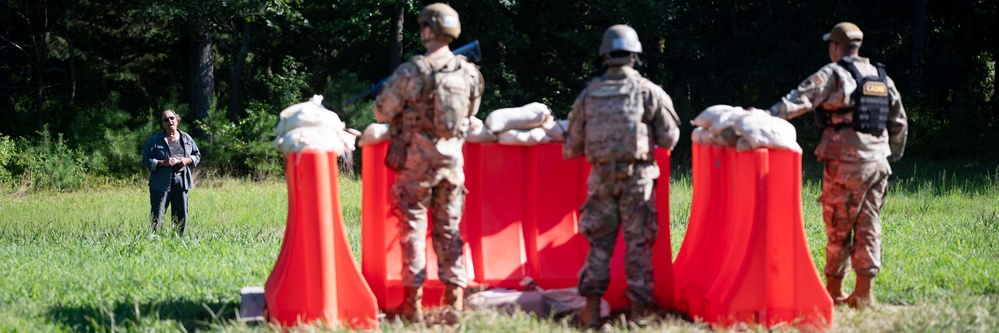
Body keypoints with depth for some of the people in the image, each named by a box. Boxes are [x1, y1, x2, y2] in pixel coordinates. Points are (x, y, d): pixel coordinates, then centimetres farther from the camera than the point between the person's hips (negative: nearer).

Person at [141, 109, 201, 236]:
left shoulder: (186, 138, 9)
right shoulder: (155, 140, -2)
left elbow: (197, 155, 17)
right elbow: (145, 160, -4)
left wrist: (187, 160, -5)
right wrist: (162, 163, -18)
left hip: (181, 182, 4)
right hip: (161, 183, -4)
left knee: (181, 215, 9)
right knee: (157, 216, -5)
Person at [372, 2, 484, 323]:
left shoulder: (412, 71, -13)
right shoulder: (469, 72, 2)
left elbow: (382, 111, -5)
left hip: (417, 161, -4)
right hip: (452, 159, 4)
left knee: (413, 227, 4)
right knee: (448, 229, 11)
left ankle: (414, 302, 4)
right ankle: (455, 298, 10)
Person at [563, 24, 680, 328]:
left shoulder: (589, 93, 4)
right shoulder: (649, 91, -3)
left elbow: (573, 145, 8)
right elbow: (669, 138, 1)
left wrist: (569, 152, 30)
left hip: (601, 177, 2)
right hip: (637, 177, -2)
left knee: (599, 243, 10)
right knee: (638, 245, 4)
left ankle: (591, 309, 7)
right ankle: (639, 310, 5)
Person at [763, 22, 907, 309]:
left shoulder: (834, 74, -6)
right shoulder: (882, 78, 14)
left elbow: (801, 99, -19)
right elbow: (899, 122, 21)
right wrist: (893, 155, 32)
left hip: (846, 164, -6)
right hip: (877, 163, 6)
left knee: (838, 230, 3)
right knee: (868, 229, 7)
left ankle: (833, 291, 11)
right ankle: (863, 293, 5)